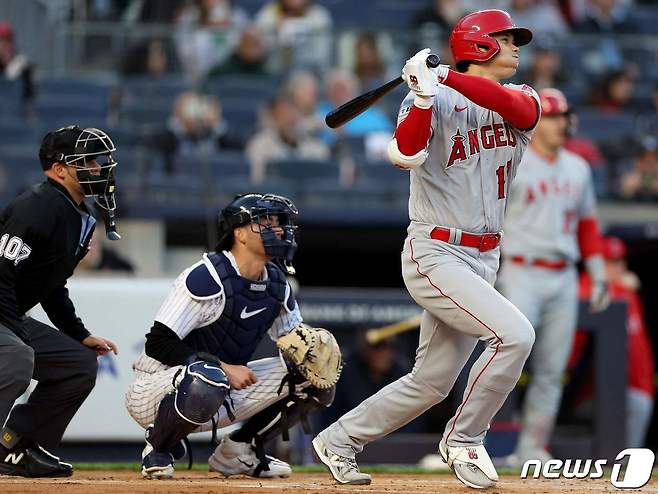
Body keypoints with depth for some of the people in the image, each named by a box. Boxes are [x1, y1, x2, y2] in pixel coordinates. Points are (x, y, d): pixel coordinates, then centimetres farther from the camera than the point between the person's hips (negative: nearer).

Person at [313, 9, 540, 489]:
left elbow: (516, 107, -18)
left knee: (431, 383, 9)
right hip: (436, 255, -7)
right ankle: (463, 439, -7)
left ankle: (338, 441, 24)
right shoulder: (436, 102, -7)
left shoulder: (522, 100, 8)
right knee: (515, 333, -23)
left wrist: (448, 77, -27)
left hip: (483, 261, 7)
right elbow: (405, 154, -25)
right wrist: (425, 94, -36)